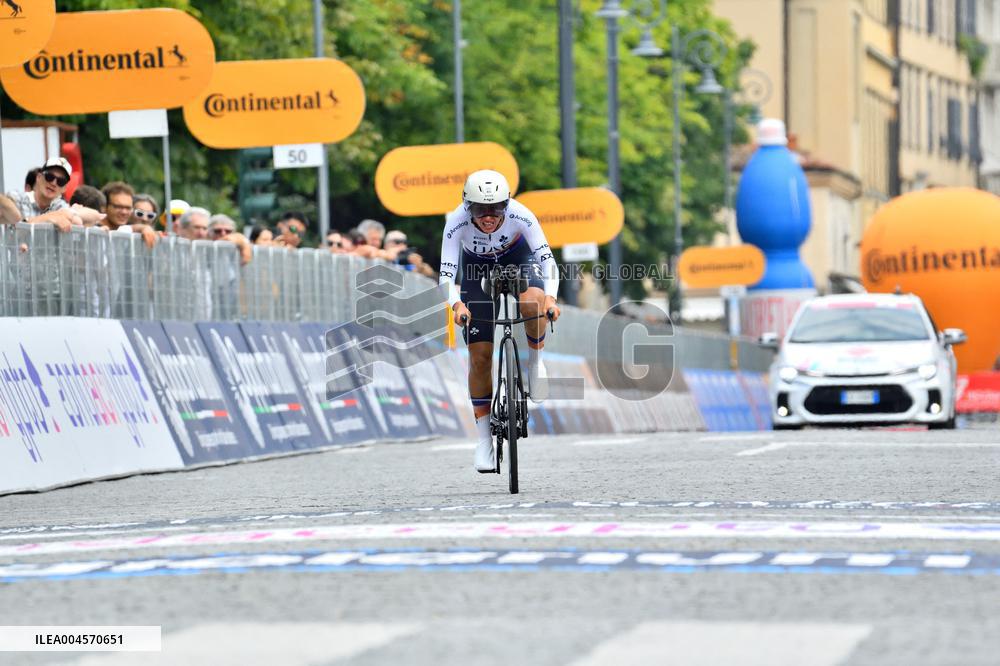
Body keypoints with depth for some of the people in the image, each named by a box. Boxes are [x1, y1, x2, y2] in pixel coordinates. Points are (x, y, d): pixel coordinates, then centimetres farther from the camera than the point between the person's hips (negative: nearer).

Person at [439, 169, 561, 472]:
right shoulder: (457, 222, -33)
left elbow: (546, 258, -38)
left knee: (533, 303, -37)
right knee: (480, 356, -7)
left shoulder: (521, 216, -34)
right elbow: (446, 273, -37)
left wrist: (550, 297, -55)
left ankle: (535, 359, -6)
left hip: (517, 258, -1)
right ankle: (484, 440, 2)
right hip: (477, 267, 1)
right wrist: (456, 304, -56)